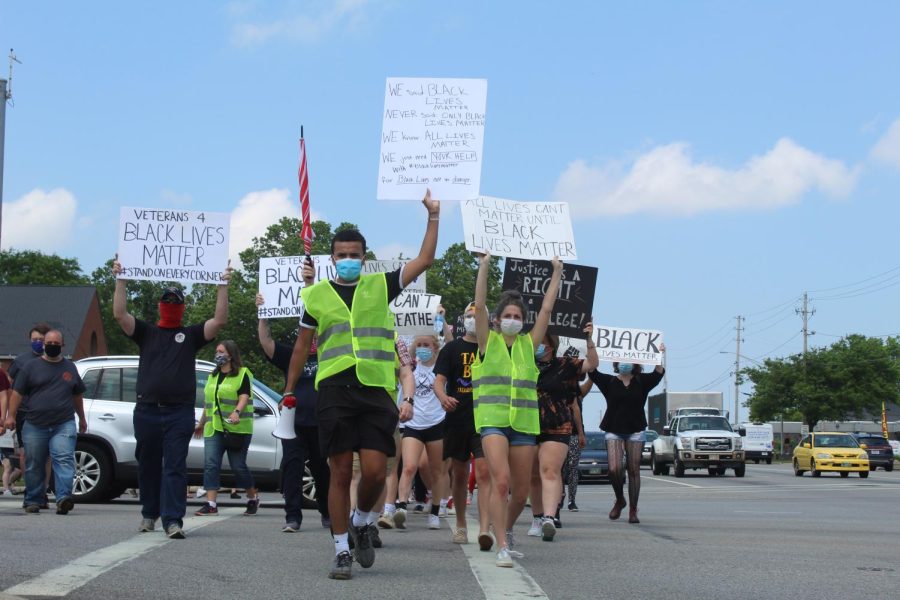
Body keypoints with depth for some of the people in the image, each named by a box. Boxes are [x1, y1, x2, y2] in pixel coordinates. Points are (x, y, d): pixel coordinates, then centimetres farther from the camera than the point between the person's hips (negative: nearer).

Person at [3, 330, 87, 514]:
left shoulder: (70, 367, 15)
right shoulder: (32, 366, 8)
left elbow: (77, 395, 24)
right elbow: (17, 393, 5)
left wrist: (82, 418, 27)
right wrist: (11, 416, -3)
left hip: (64, 425, 0)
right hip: (34, 426, 0)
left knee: (64, 460, -17)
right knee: (34, 465, 5)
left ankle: (63, 498, -26)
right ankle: (33, 501, 16)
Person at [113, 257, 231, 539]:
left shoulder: (192, 335, 11)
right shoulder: (146, 332, 12)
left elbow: (220, 320, -2)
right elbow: (120, 314, -1)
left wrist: (223, 286, -8)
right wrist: (120, 281, -7)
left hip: (180, 412, -2)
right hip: (147, 410, 2)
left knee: (175, 467, -8)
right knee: (148, 466, 11)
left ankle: (173, 519, -14)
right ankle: (149, 514, 25)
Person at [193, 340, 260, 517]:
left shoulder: (242, 374, -1)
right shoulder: (213, 375, 20)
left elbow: (244, 396, -14)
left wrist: (237, 412, -32)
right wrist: (202, 423, 28)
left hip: (237, 428, -6)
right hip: (213, 428, 6)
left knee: (238, 466, -3)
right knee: (210, 464, -7)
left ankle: (253, 498, 18)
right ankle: (211, 504, -9)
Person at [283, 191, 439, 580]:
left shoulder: (380, 286, 12)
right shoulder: (316, 296, 11)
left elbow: (424, 260, 7)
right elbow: (302, 345, 18)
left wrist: (433, 217, 2)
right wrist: (289, 390, 18)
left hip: (375, 389, 0)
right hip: (335, 390, 0)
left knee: (375, 471, -9)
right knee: (340, 472, -1)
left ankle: (362, 522, 21)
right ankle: (341, 551, 7)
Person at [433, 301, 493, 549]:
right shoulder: (452, 349, 7)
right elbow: (439, 380, -1)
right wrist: (443, 397, -22)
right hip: (457, 419, 1)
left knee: (485, 472, -15)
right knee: (459, 474, 11)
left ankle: (485, 529, -23)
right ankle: (460, 526, 26)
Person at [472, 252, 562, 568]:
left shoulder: (529, 344, 12)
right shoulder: (488, 342, 5)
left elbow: (547, 309, 11)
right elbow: (479, 306, -4)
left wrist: (557, 273, 13)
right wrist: (484, 267, -6)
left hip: (524, 423, 4)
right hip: (492, 420, -4)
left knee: (521, 491, 8)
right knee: (501, 481, -20)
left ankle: (506, 531, 35)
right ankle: (502, 547, -18)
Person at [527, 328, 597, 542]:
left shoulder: (564, 365, 5)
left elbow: (592, 364, -2)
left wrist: (589, 340, -14)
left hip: (556, 430, -4)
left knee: (550, 472, -17)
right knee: (533, 476, 10)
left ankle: (549, 518, -29)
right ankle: (537, 518, 21)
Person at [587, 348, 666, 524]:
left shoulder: (642, 381, 7)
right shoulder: (609, 381, 5)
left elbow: (658, 373, -7)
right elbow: (592, 371, -7)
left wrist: (660, 355, -21)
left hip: (635, 430, 0)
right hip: (614, 431, 0)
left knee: (634, 471, 0)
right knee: (614, 469, -12)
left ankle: (633, 510, 6)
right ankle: (619, 500, 14)